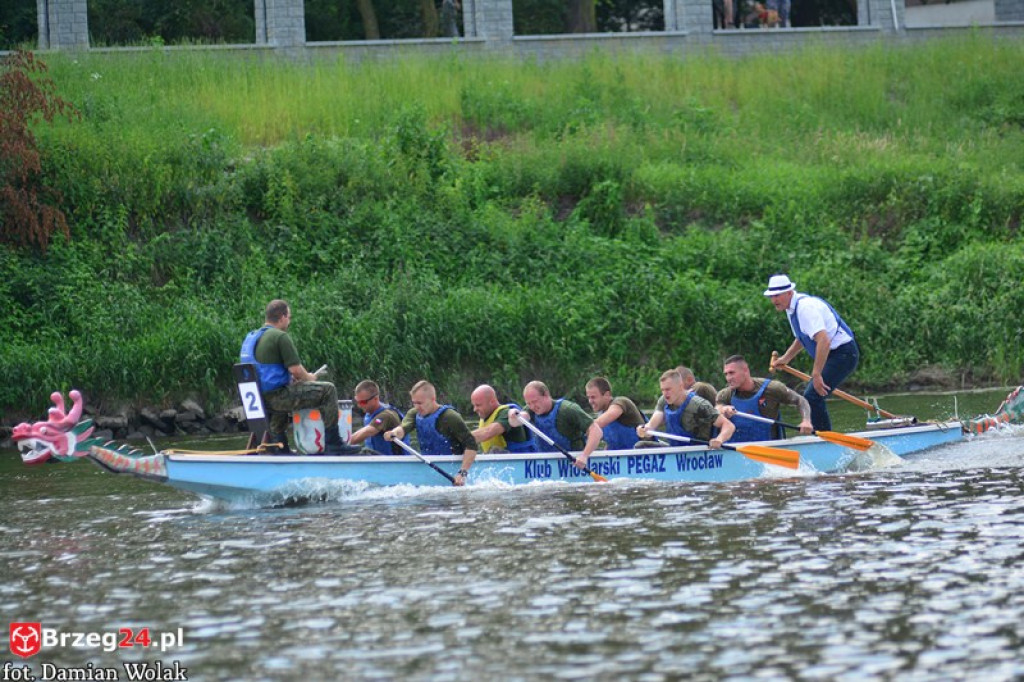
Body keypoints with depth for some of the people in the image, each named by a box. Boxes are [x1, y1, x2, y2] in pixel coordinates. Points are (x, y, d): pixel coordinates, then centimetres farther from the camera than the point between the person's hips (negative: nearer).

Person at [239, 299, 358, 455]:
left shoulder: (250, 338, 14)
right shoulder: (280, 337, -13)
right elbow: (296, 369, -16)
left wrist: (291, 378, 21)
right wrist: (309, 378, 6)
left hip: (260, 398, 9)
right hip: (277, 395, -9)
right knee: (328, 390, -4)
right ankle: (333, 444, -5)